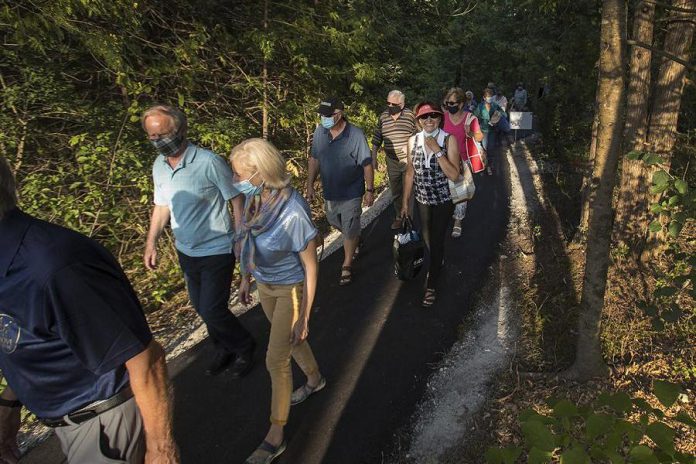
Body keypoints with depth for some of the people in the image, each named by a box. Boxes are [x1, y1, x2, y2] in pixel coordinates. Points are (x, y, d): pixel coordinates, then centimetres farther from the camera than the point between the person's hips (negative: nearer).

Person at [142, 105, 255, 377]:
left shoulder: (209, 162, -22)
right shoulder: (159, 166, -1)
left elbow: (237, 200, -15)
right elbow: (161, 206, 11)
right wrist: (151, 243, 6)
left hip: (217, 251, -7)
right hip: (186, 252, 7)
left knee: (212, 311, -3)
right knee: (201, 307, 19)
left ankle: (244, 348, 25)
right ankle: (224, 350, 42)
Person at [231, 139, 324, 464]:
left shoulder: (294, 214, -32)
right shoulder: (254, 199, -14)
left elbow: (310, 267, -22)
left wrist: (303, 317, -16)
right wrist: (246, 279, 13)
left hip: (291, 289, -6)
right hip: (265, 285, 6)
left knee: (276, 360, 3)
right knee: (290, 341, 25)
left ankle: (275, 437, 22)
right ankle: (315, 380, 54)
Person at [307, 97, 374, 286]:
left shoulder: (355, 135, -20)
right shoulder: (320, 131, -7)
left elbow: (367, 164, -13)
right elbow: (314, 159, 5)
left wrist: (370, 190, -11)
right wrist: (310, 184, 5)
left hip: (351, 192, -5)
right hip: (329, 190, 5)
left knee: (350, 230, 4)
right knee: (335, 222, 24)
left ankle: (347, 266, 22)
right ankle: (356, 240, 53)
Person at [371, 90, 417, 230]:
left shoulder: (410, 115, -7)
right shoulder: (383, 116, 2)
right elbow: (376, 139, 8)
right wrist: (373, 159, 6)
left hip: (408, 160, -3)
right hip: (392, 162, 3)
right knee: (395, 192, 13)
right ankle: (398, 217, 28)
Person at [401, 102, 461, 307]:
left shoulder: (449, 140, -16)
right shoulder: (413, 141, -7)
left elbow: (454, 175, -22)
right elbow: (410, 172, 2)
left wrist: (437, 150, -29)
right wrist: (405, 202, 6)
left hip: (444, 199, -3)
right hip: (422, 199, 4)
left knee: (437, 240, 4)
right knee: (428, 239, 20)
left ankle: (431, 285, 20)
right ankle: (437, 263, 51)